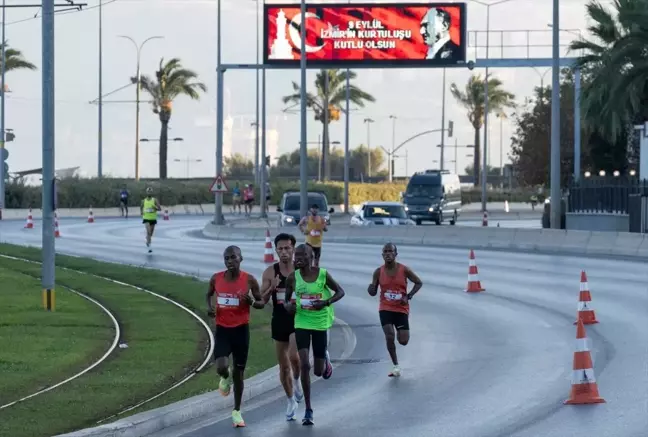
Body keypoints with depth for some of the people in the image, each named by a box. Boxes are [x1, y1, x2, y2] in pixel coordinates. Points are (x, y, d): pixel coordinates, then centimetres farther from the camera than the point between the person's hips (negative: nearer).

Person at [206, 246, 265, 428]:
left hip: (241, 330, -1)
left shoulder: (249, 280, -8)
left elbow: (262, 303, 3)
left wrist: (252, 302, -20)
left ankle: (237, 411, 23)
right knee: (221, 368, -19)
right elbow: (209, 294, 18)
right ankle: (226, 377, 20)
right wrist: (209, 306, -3)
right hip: (222, 330, 1)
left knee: (239, 373, 7)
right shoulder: (216, 278, -3)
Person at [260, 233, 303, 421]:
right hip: (279, 322, 2)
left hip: (298, 319, -2)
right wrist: (272, 288, -21)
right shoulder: (270, 272, -2)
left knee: (293, 356, -23)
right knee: (283, 366, 9)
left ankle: (297, 380, 9)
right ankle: (291, 400, 25)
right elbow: (261, 300, -3)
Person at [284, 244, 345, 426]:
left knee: (319, 371, 5)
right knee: (304, 365, -13)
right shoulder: (293, 278, -5)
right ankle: (308, 410, -4)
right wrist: (287, 305, -17)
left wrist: (326, 302, -19)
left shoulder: (323, 274, -10)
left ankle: (326, 358, 45)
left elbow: (340, 292, -1)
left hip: (320, 323, -1)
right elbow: (286, 298, 8)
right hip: (301, 323, 1)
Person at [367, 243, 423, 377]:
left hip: (401, 309, 0)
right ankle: (396, 365, -2)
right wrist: (371, 289, -22)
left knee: (403, 341, -4)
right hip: (385, 309, 0)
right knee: (389, 336, -18)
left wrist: (408, 296, -12)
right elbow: (373, 292, 4)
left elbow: (419, 283, 2)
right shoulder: (378, 272, -4)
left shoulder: (404, 270, -8)